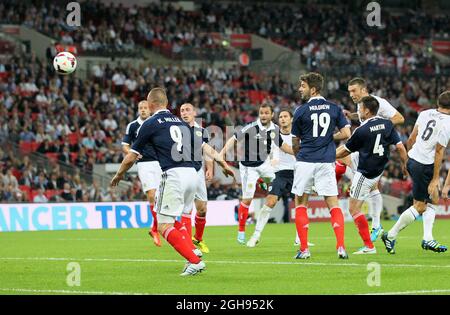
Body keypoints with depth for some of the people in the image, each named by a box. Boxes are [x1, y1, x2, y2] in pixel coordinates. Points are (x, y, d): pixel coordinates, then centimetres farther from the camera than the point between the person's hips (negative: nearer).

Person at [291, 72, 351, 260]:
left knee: (300, 204, 10)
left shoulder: (301, 111, -3)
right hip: (327, 163, 2)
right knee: (333, 204, 5)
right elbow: (346, 133, 0)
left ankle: (304, 249, 5)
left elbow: (295, 143, 5)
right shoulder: (334, 109, 4)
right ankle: (341, 246, -9)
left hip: (305, 161, -2)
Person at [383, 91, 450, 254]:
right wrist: (435, 178, -12)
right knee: (419, 207, 3)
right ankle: (391, 236, 9)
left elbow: (411, 139, 11)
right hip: (425, 166, -8)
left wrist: (409, 158, 25)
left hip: (413, 159, 8)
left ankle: (428, 239, 14)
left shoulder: (425, 113, 5)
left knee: (433, 200, 16)